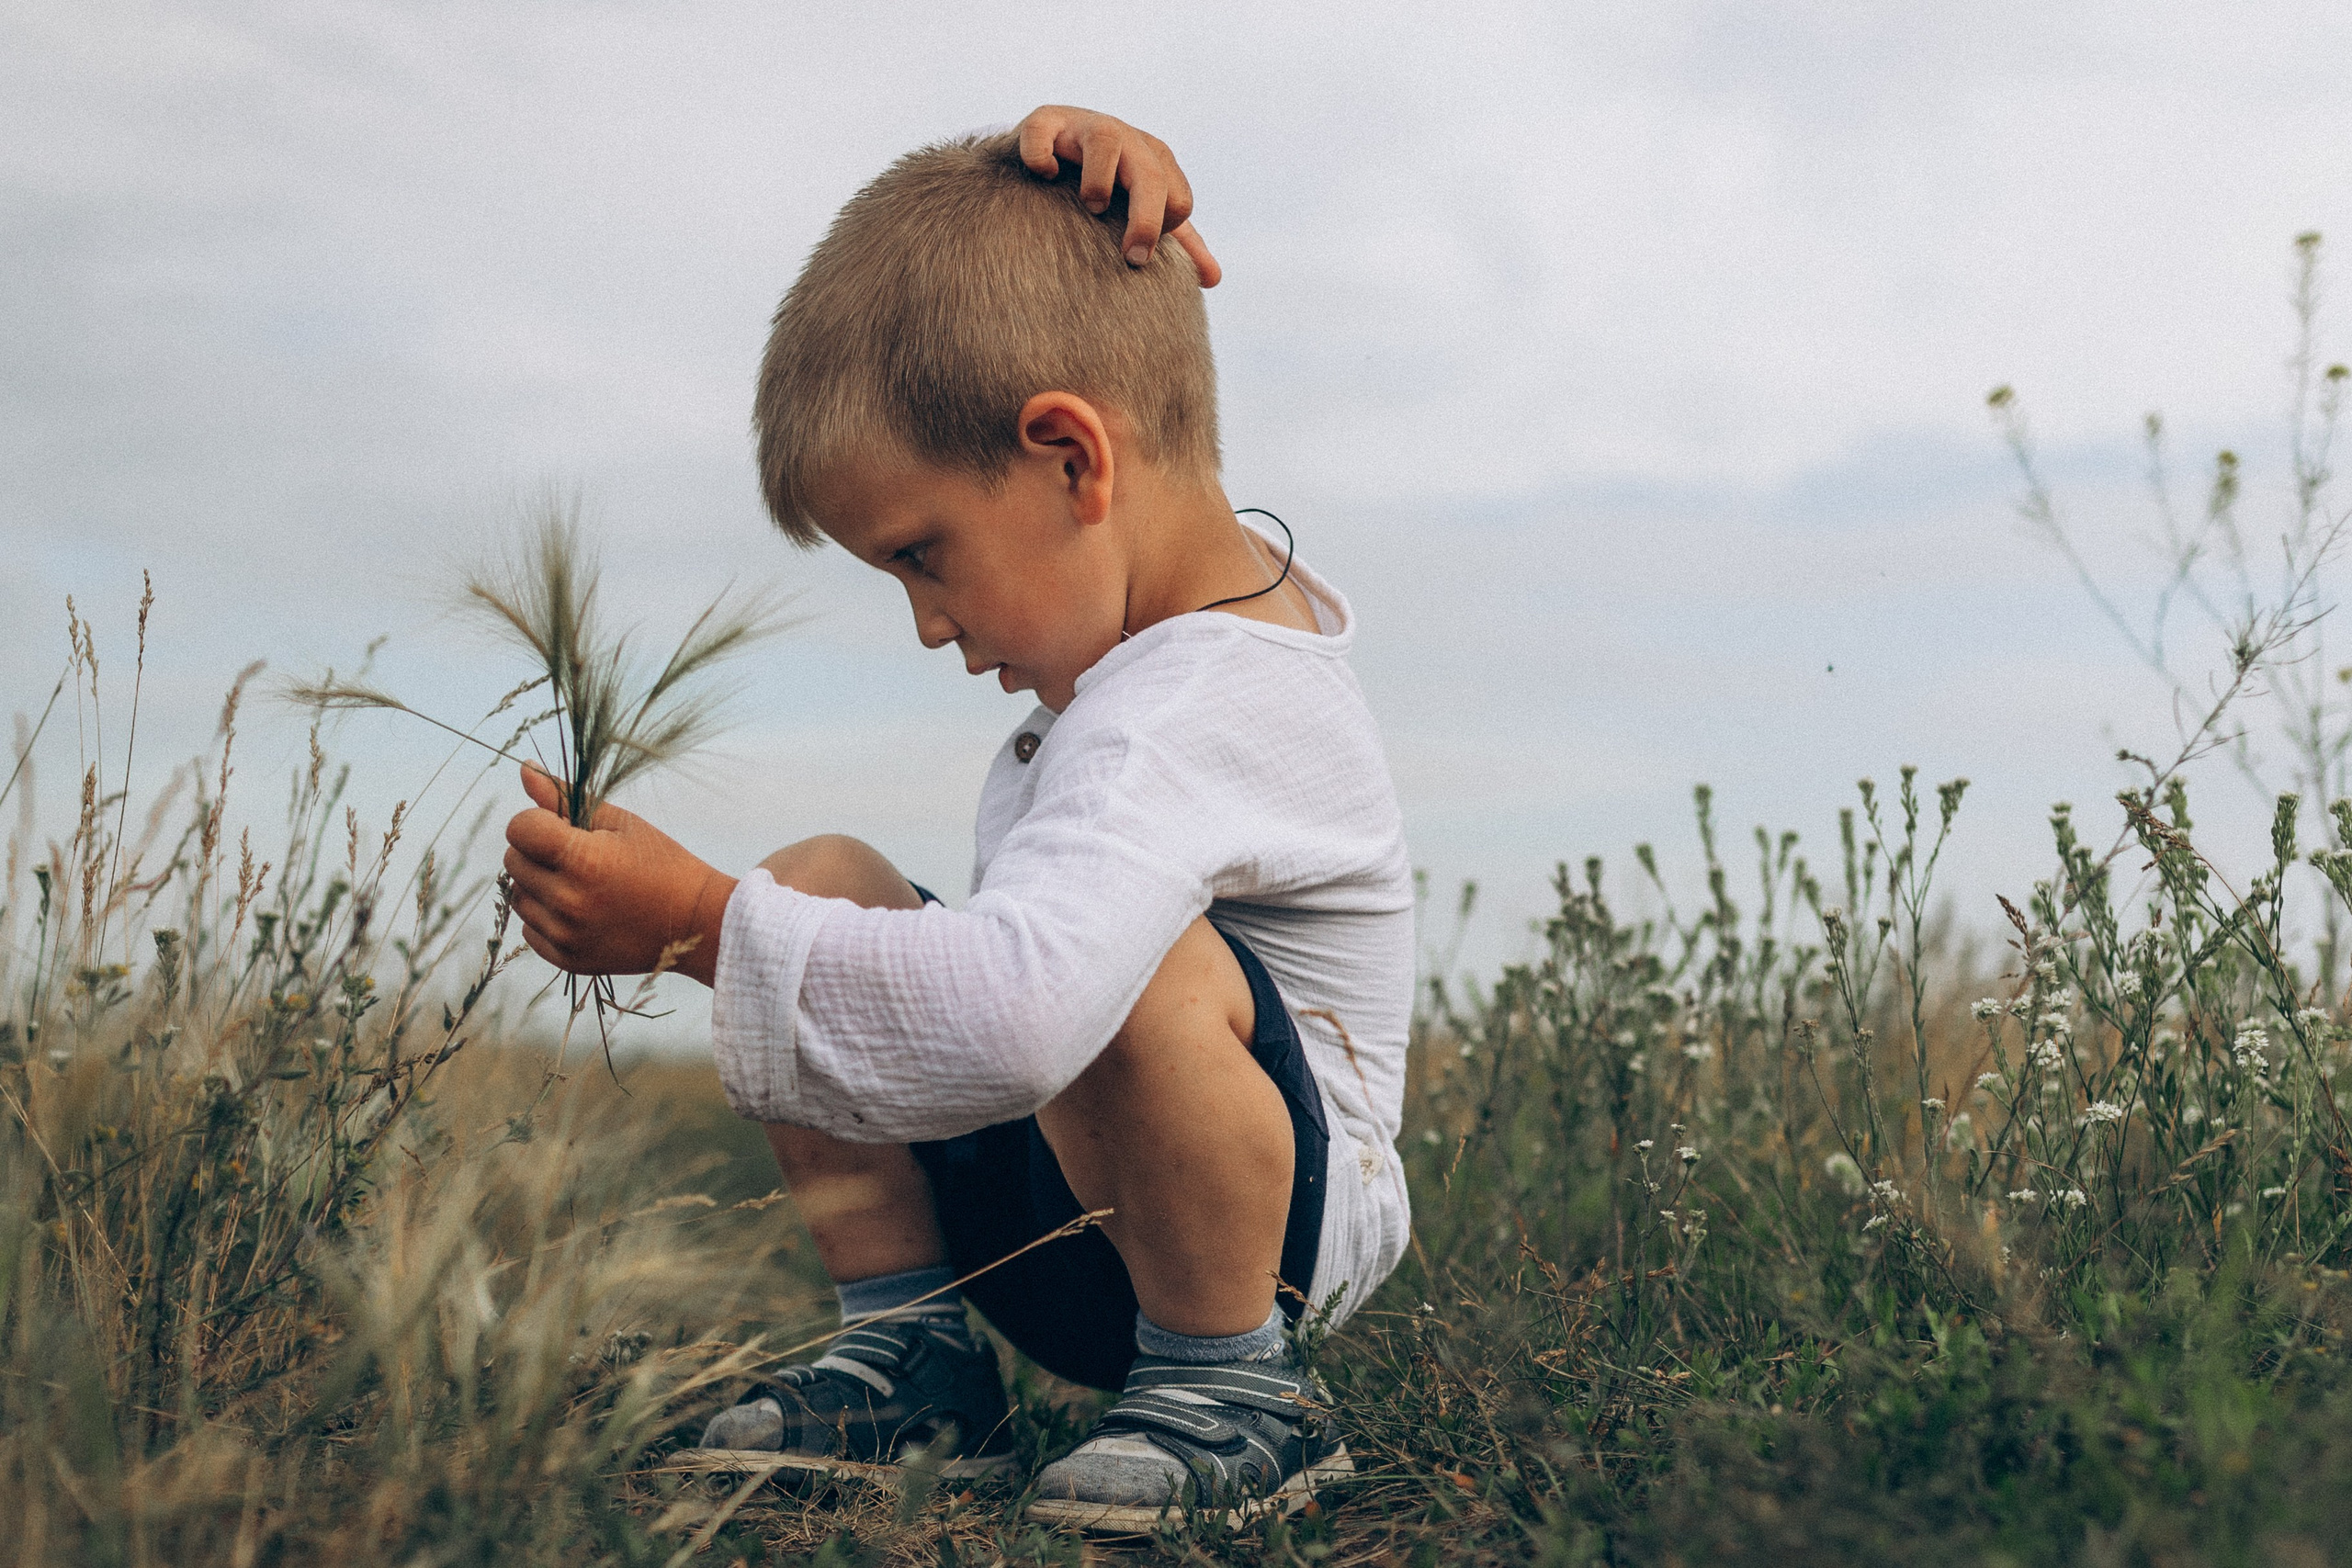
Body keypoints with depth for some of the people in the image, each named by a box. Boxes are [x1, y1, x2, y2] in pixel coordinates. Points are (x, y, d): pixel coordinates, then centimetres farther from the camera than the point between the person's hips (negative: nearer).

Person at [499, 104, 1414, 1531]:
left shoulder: (1190, 716, -32)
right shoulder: (1224, 572, 1)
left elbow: (1017, 1015, -50)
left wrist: (699, 925, -39)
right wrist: (1073, 199, -6)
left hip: (1283, 1223, -10)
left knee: (1139, 964, -40)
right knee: (819, 880, -3)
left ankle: (1231, 1388, -16)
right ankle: (911, 1353, 0)